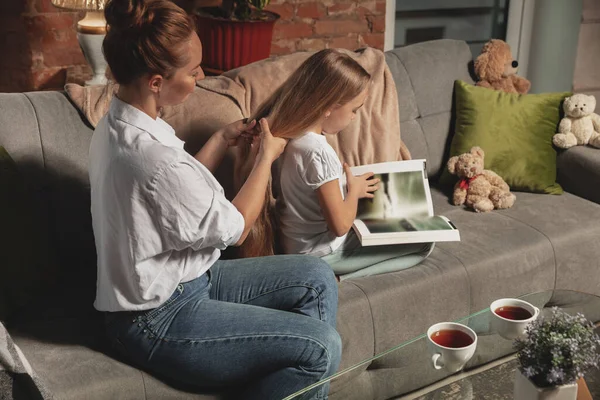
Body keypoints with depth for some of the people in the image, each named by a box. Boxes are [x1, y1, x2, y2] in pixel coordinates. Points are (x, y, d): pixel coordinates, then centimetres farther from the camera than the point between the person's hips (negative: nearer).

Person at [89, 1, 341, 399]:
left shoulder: (118, 125, 0)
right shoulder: (154, 157, -30)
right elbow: (234, 228, -15)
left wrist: (223, 139, 7)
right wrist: (266, 157, -2)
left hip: (180, 279, 10)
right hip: (160, 323, -10)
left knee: (317, 279, 7)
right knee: (322, 347, -16)